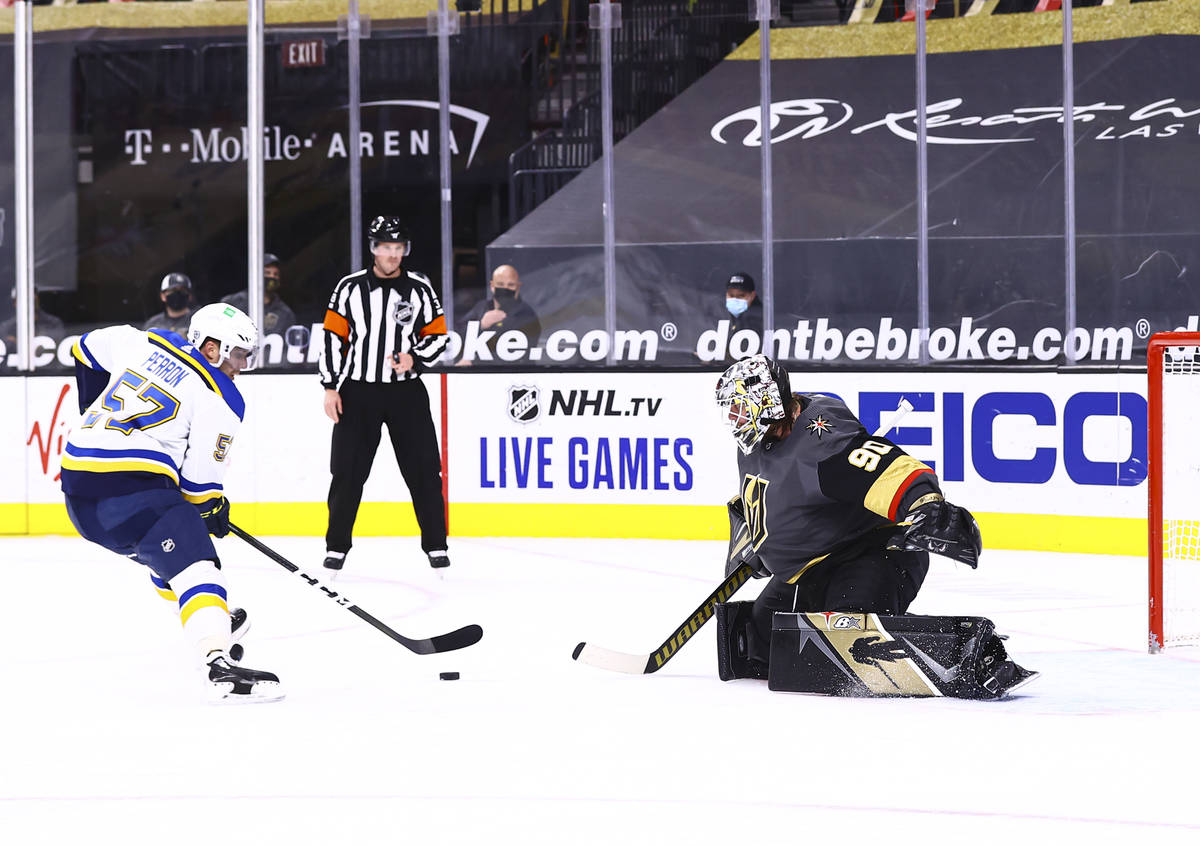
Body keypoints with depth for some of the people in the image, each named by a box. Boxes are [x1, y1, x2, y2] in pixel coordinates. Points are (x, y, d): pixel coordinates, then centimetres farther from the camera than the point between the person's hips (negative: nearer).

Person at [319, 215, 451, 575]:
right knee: (347, 473, 0)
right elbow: (333, 337, 2)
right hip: (358, 392, 0)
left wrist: (414, 359, -13)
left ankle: (436, 545, 8)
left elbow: (437, 336, 6)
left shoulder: (420, 289, 2)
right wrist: (330, 387, -2)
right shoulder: (350, 288, 0)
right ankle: (336, 547, 10)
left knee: (423, 472, -2)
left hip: (406, 392, 0)